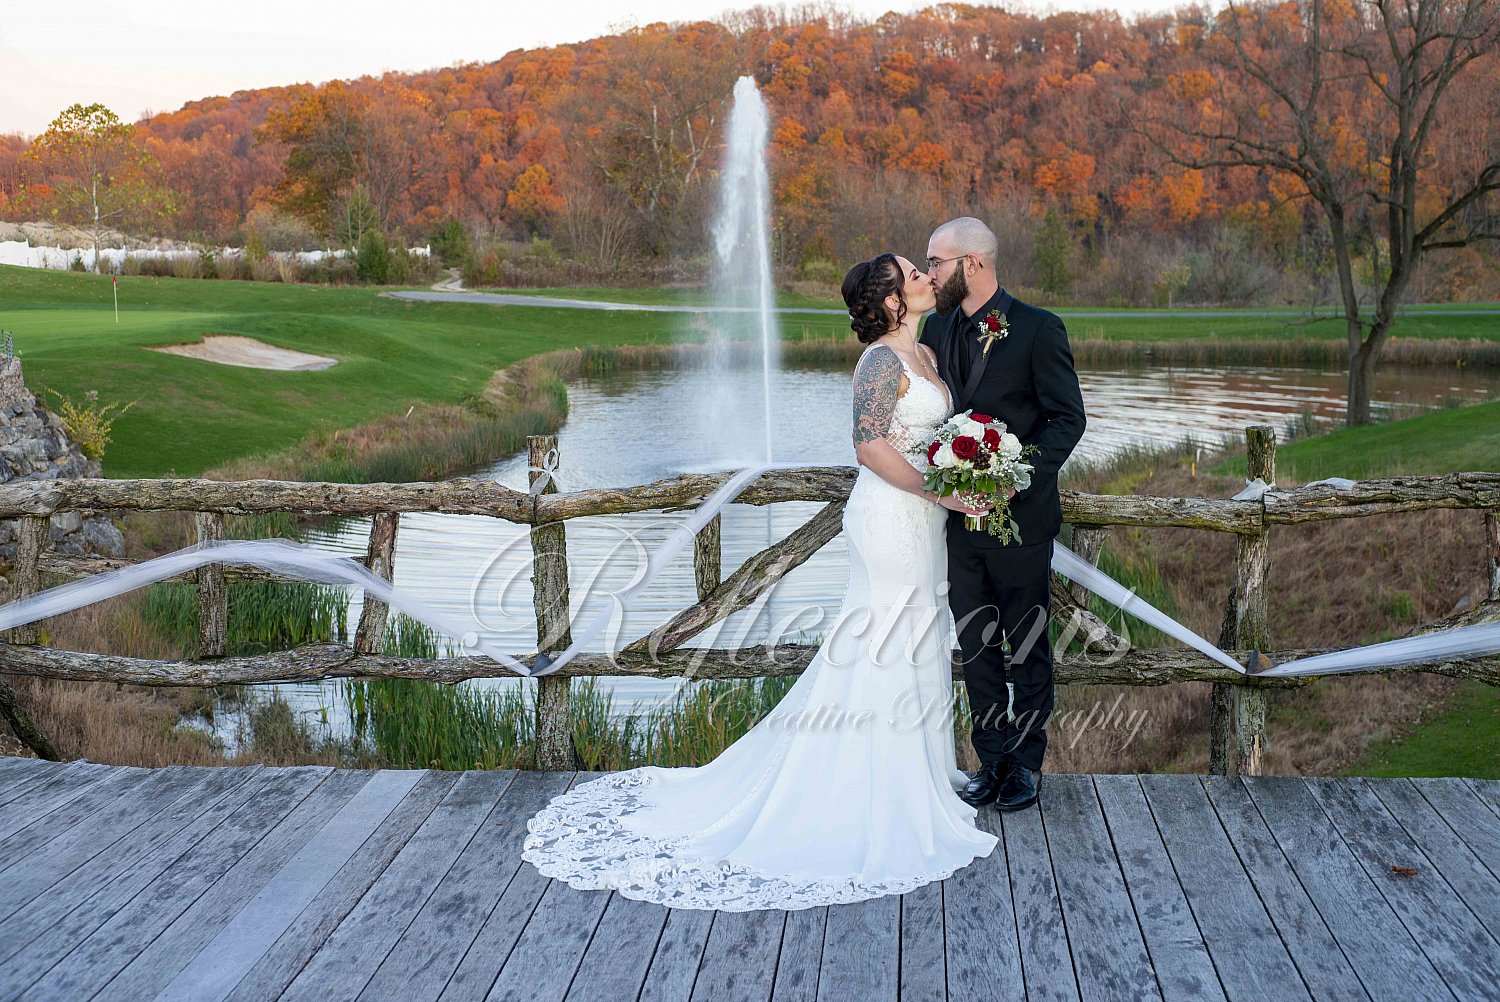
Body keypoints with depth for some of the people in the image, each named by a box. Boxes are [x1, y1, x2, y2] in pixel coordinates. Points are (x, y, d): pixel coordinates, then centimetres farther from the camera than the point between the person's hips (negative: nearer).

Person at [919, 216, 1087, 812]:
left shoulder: (1038, 329, -11)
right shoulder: (937, 329, 6)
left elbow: (1067, 417, -10)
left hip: (1020, 512, -5)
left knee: (1026, 644, 9)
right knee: (976, 643, 12)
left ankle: (1026, 763, 23)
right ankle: (991, 758, 24)